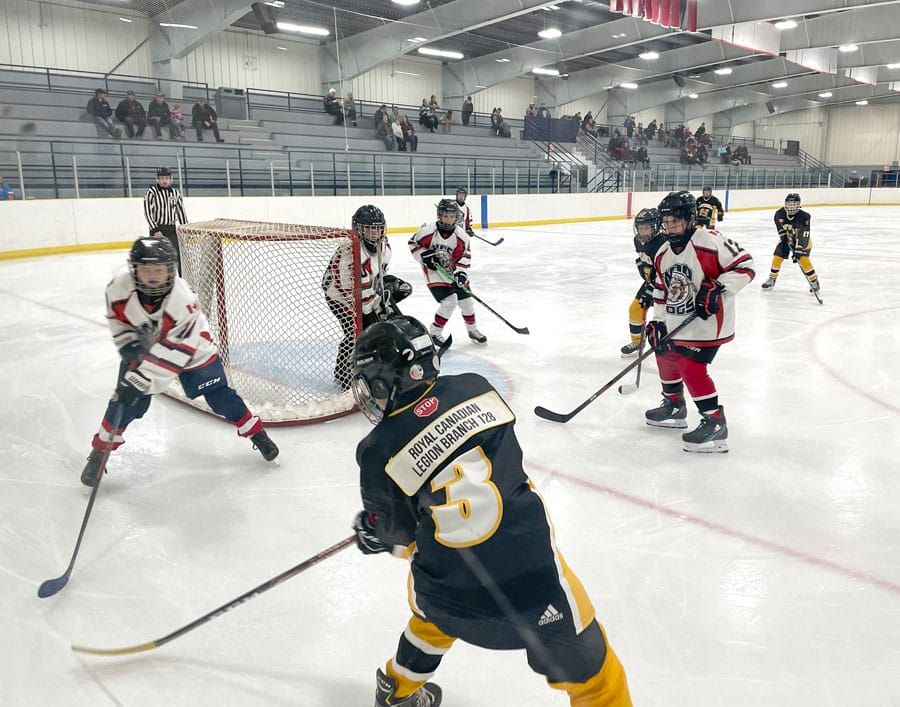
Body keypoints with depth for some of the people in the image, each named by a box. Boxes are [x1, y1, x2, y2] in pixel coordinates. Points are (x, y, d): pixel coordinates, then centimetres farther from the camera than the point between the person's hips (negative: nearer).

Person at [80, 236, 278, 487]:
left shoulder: (183, 301, -37)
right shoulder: (120, 287, -26)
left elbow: (172, 352, -36)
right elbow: (117, 317, -3)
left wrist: (139, 381, -39)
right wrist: (129, 347, -16)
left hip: (190, 347, -2)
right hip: (143, 347, 3)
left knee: (218, 395, -2)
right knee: (128, 399, -8)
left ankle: (256, 432, 16)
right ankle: (99, 450, 10)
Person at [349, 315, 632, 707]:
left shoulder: (378, 451, -7)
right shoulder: (475, 389, -1)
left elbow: (398, 529, 8)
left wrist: (371, 531, 32)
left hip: (456, 600, 1)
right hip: (533, 574, -1)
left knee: (433, 608, 35)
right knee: (589, 672, 18)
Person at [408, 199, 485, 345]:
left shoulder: (461, 235, -10)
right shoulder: (428, 231, -18)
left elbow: (464, 255, -4)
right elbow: (413, 243, -5)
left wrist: (461, 272, -17)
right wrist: (425, 256, -16)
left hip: (453, 272, 5)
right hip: (434, 272, -5)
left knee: (466, 299, 9)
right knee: (450, 301, -18)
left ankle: (472, 329, 33)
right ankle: (435, 332, 1)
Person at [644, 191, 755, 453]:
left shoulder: (710, 241, -20)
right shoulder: (663, 254, 6)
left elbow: (745, 266, -19)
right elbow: (661, 291, 14)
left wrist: (716, 288, -28)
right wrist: (658, 323, 7)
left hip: (708, 321, -9)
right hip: (677, 322, 9)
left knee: (692, 368, -15)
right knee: (666, 357, 19)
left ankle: (715, 424, -3)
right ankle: (674, 407, 40)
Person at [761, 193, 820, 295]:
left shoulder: (804, 216, -30)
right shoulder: (779, 214, -21)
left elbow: (803, 236, -33)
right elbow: (781, 230, -9)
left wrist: (798, 251, -38)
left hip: (803, 240, -4)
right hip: (786, 238, 4)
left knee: (803, 259, -20)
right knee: (777, 258, -6)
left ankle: (814, 281, -4)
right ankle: (771, 279, 14)